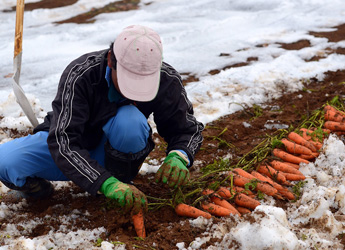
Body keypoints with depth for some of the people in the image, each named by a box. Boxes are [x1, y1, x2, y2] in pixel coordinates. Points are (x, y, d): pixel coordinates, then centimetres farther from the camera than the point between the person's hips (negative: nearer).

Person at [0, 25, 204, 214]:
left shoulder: (167, 81, -21)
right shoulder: (80, 75, -30)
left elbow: (190, 129, -8)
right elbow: (62, 141, -37)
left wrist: (179, 157, -32)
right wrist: (106, 184, -50)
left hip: (114, 151, 1)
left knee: (130, 120, -35)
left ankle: (121, 178, -7)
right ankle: (37, 189, 6)